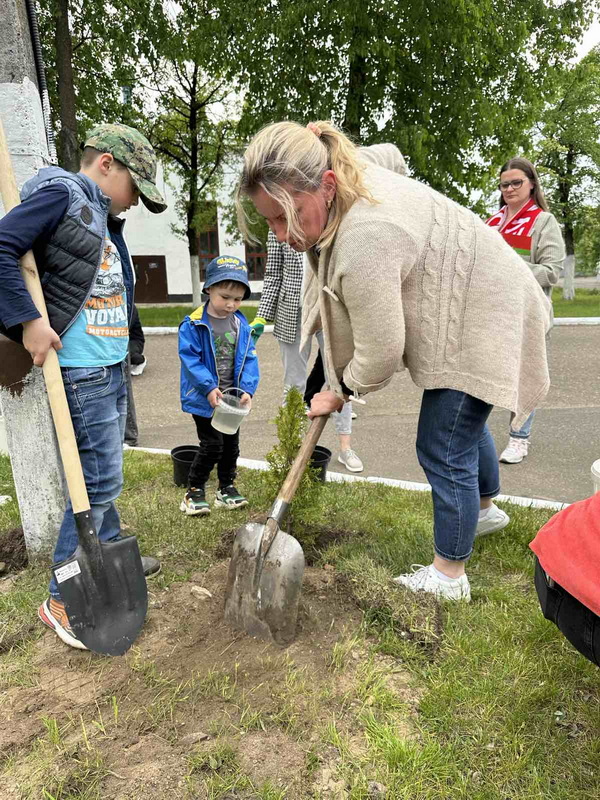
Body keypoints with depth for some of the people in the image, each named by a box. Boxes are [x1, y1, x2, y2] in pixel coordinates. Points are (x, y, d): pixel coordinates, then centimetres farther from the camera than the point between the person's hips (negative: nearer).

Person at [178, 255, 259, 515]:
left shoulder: (242, 325, 0)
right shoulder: (193, 324, -13)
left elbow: (249, 359, -2)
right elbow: (190, 358, -17)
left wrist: (247, 389, -14)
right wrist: (209, 388, -24)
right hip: (204, 398, -5)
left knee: (231, 444, 15)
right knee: (212, 445, -4)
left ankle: (226, 487, 33)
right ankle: (194, 491, 14)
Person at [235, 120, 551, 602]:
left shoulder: (366, 242, -39)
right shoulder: (345, 169, -10)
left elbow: (380, 354, -29)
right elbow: (388, 155, 15)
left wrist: (340, 393, -9)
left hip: (481, 319, -10)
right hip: (462, 304, 10)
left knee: (443, 449, -5)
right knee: (463, 421, 25)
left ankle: (449, 576, 13)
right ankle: (487, 509, 49)